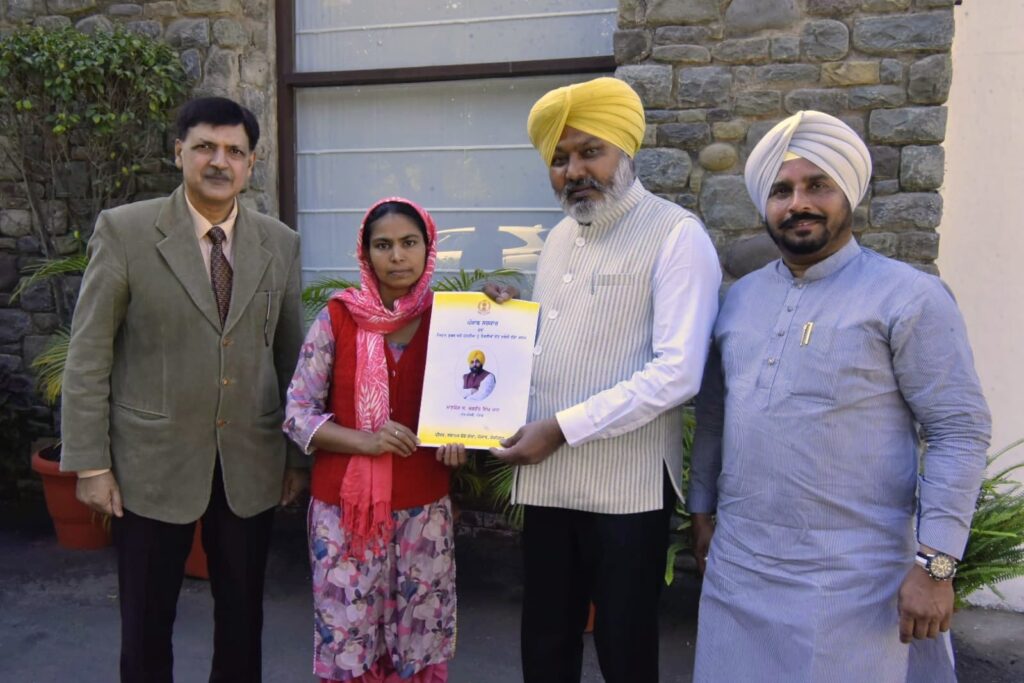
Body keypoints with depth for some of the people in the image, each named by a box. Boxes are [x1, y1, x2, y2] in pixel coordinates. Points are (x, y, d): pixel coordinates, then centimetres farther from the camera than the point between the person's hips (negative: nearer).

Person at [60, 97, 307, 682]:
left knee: (243, 619, 16)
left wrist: (299, 455, 8)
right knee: (146, 626, 13)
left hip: (252, 467, 3)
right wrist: (90, 463, -7)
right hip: (153, 464, -2)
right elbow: (88, 355, -5)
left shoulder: (281, 244, 2)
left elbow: (290, 354, 6)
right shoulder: (124, 230, -6)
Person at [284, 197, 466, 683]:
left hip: (423, 508, 1)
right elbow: (297, 414, -4)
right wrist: (364, 440, -18)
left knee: (420, 643, 11)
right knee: (346, 641, 8)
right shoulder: (337, 318, -4)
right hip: (344, 506, -1)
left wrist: (458, 439, -12)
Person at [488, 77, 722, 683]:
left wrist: (561, 427, -20)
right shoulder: (560, 237, 13)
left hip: (626, 487, -6)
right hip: (548, 481, 7)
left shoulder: (676, 235, -10)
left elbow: (678, 372, -19)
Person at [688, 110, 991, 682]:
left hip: (852, 579, -5)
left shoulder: (909, 297, -7)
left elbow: (960, 432, -10)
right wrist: (703, 508, 15)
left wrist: (935, 564, -15)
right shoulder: (742, 296, 9)